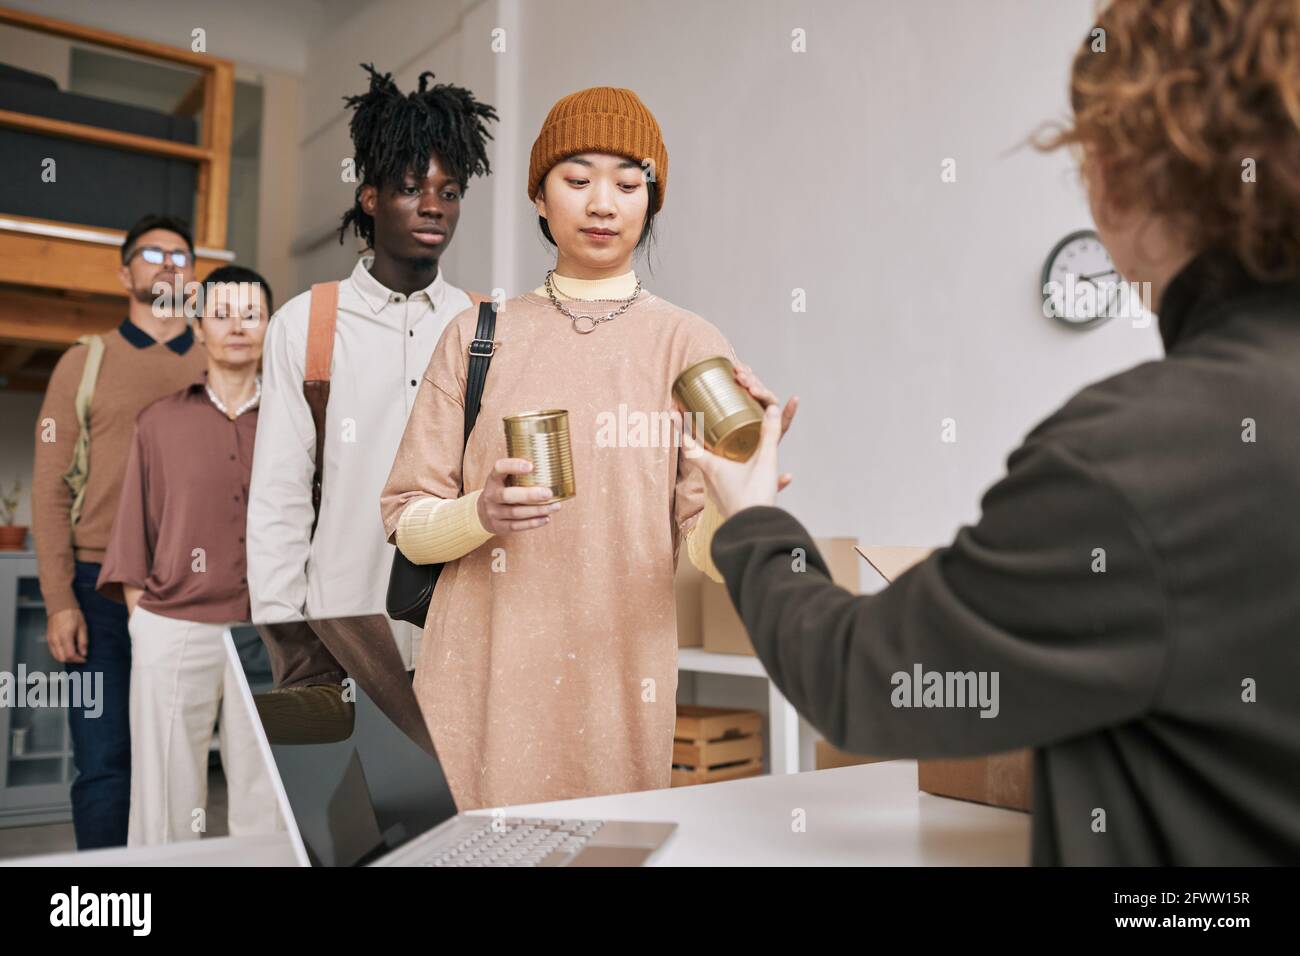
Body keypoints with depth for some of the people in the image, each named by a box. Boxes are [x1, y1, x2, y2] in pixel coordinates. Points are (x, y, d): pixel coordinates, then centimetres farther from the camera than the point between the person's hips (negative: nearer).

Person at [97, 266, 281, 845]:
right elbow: (136, 533, 9)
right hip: (173, 632, 0)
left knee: (265, 805, 4)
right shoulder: (160, 422, 8)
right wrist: (142, 620, 1)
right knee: (166, 802, 4)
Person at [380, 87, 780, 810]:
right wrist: (480, 513, -17)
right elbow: (407, 522, 3)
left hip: (619, 685, 0)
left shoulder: (689, 343, 1)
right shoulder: (477, 336, 4)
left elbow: (708, 548, -4)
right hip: (480, 683, 1)